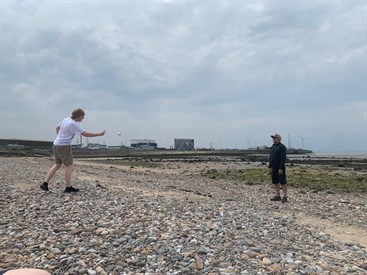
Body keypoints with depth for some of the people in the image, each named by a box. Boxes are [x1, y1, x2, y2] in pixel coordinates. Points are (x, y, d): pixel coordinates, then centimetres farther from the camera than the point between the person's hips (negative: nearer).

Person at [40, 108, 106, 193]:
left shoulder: (65, 119, 9)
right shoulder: (74, 124, -16)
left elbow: (57, 128, 24)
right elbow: (85, 134, -21)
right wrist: (100, 134, -17)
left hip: (56, 144, 9)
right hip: (64, 146, -9)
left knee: (57, 165, 18)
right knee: (69, 166, 1)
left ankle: (45, 184, 18)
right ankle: (68, 187, 7)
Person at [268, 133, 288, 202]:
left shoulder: (282, 147, -11)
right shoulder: (272, 147, 15)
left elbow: (283, 158, -17)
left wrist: (281, 168, -21)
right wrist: (270, 167, 13)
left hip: (280, 168, -8)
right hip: (273, 168, 8)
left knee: (283, 182, -2)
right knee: (275, 182, 12)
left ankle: (285, 197, 5)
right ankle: (278, 196, 21)